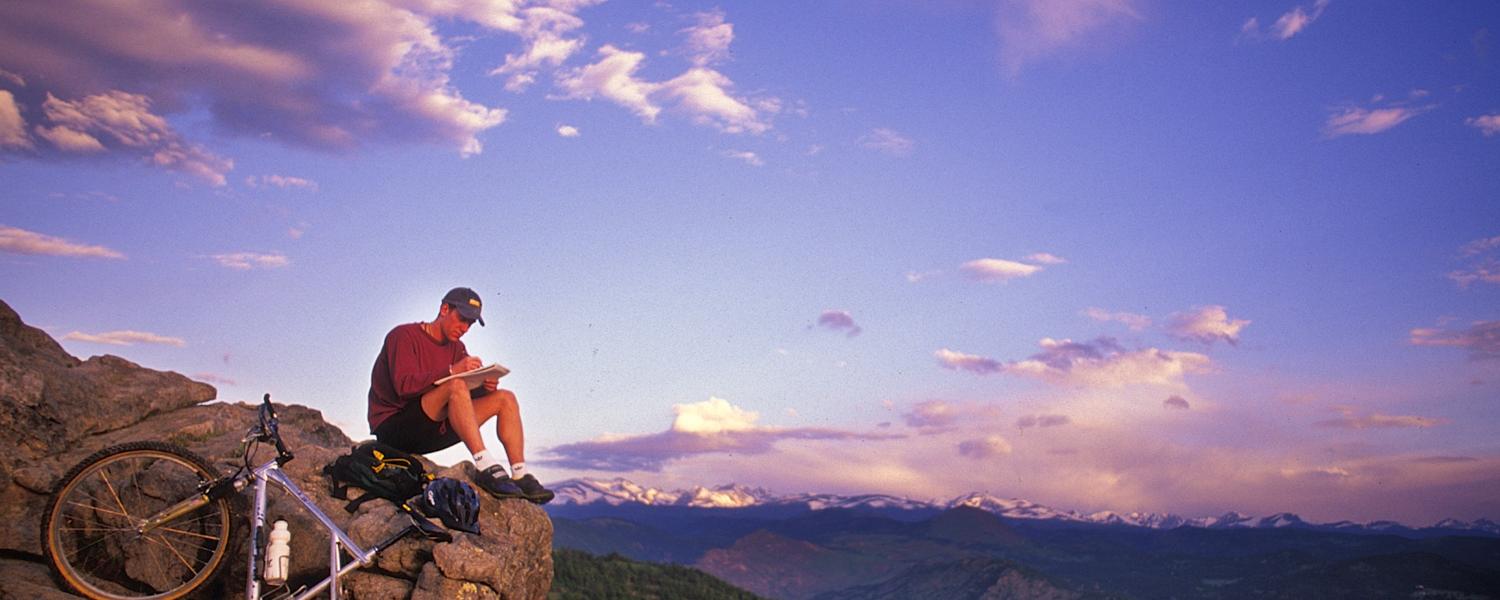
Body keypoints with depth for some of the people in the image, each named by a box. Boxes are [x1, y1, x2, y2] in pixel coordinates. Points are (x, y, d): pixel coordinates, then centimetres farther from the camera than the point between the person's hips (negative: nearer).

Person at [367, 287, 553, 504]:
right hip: (394, 428, -8)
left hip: (434, 430, 8)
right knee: (456, 385, -33)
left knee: (505, 398, -4)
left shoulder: (456, 348, 16)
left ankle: (520, 477, -17)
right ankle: (486, 468, -41)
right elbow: (404, 385, -23)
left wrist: (485, 385, -17)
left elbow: (471, 393, 6)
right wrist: (452, 371, -30)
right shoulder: (404, 336, -7)